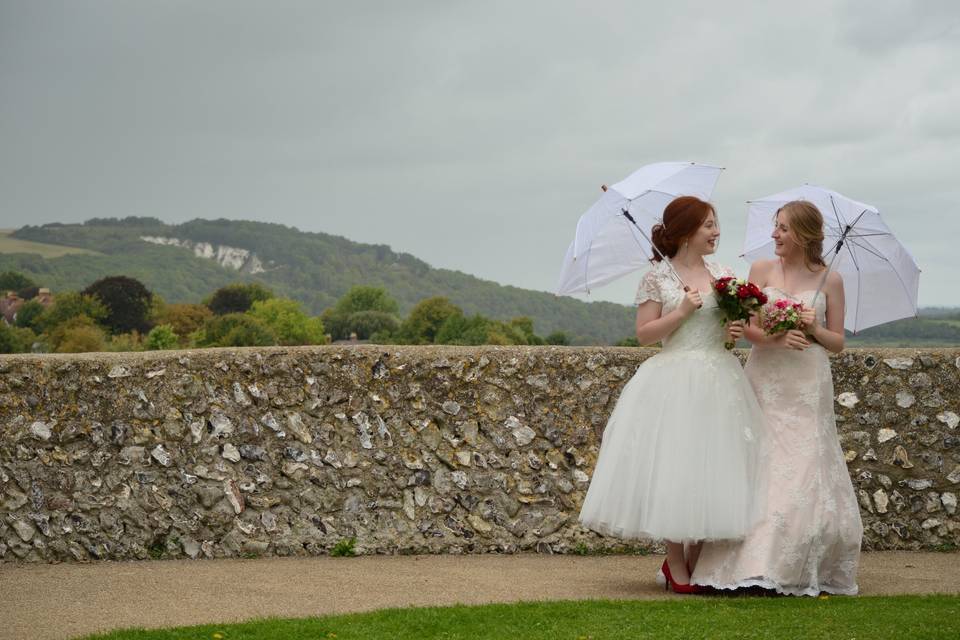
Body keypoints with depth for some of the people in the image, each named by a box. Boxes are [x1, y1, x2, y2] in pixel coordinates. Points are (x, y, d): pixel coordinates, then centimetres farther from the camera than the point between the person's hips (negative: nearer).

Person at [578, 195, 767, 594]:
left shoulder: (723, 275, 10)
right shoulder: (658, 277, -3)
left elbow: (736, 322, 17)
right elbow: (644, 334, -4)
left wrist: (736, 331, -4)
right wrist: (681, 312, -15)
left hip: (718, 381, 4)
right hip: (673, 383, -4)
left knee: (711, 468, 4)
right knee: (672, 469, -4)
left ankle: (696, 556, 16)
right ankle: (675, 562, 7)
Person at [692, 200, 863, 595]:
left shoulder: (829, 280, 4)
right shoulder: (762, 270, 5)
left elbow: (838, 343, 7)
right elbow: (747, 328, -2)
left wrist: (813, 329, -12)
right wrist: (777, 338, -21)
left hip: (808, 387, -1)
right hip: (766, 381, 1)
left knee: (806, 473, -3)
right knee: (760, 471, -3)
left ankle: (804, 569, 6)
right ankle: (756, 561, 2)